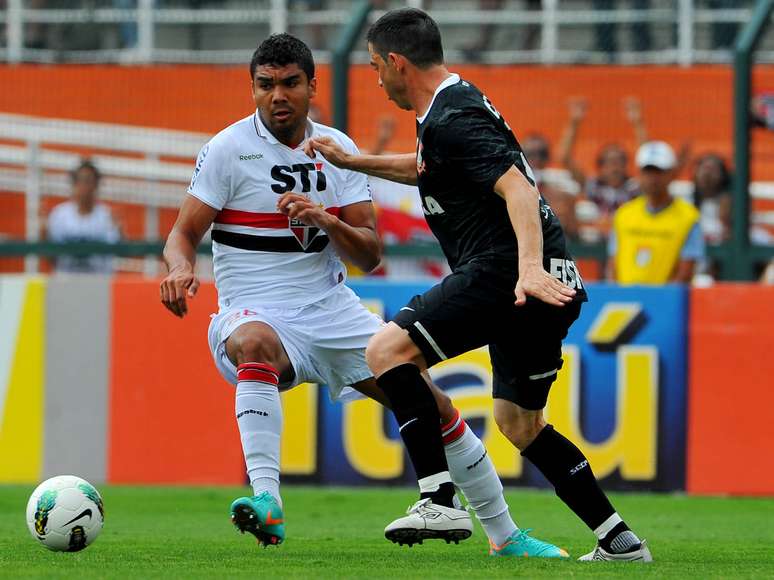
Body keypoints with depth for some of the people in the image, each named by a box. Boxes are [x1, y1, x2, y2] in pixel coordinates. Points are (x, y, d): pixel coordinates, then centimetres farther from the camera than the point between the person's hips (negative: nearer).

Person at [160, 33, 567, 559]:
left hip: (332, 312, 4)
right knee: (256, 343, -41)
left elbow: (369, 255, 2)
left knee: (433, 403, 1)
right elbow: (184, 234, -8)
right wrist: (181, 268, -31)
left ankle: (505, 532, 18)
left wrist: (328, 221, -18)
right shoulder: (228, 149, -5)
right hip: (257, 313, -4)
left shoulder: (338, 150, 6)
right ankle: (266, 503, -50)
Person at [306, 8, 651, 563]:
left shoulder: (452, 120, -12)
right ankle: (619, 539, 19)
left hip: (504, 269, -11)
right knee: (518, 422, 20)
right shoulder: (454, 105, 20)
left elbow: (519, 189, -24)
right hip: (545, 280, 11)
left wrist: (529, 267, -36)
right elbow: (429, 168, 42)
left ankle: (439, 498, -23)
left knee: (388, 349, -15)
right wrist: (354, 161, 43)